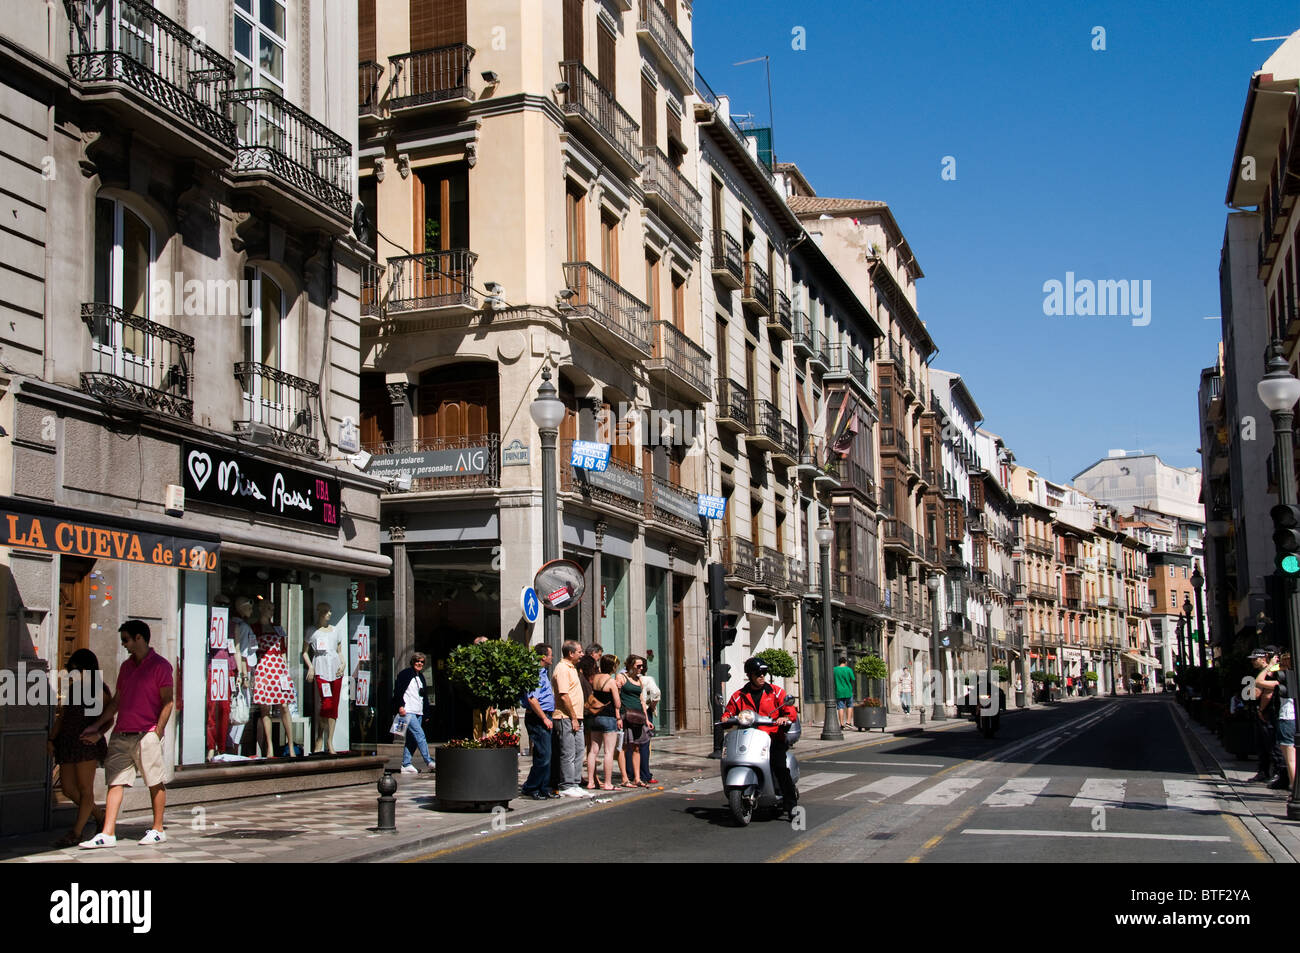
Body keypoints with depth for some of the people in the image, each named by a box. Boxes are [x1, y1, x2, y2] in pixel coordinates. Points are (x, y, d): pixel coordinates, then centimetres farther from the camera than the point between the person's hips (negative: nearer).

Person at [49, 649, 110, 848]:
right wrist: (52, 738, 5)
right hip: (67, 743, 7)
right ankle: (100, 817, 23)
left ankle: (76, 833, -3)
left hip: (87, 743, -7)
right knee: (68, 788, 6)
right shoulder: (72, 690, 17)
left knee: (85, 789, -5)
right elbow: (61, 717, 18)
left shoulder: (99, 692, -1)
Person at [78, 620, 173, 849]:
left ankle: (157, 830, 11)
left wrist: (157, 732, -13)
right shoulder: (126, 666, 18)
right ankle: (107, 834, 1)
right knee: (115, 783, 1)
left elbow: (167, 702, -7)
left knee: (155, 783, 2)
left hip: (146, 734, -7)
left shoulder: (160, 665, -4)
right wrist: (96, 727, 19)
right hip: (121, 735, 7)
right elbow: (116, 701, 22)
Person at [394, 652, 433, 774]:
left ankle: (406, 765, 10)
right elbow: (398, 690, -6)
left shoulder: (421, 677, 21)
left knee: (412, 739, 6)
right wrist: (401, 706, -15)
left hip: (418, 712, 8)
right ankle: (429, 762, -20)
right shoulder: (405, 674, -1)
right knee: (420, 734, -16)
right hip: (407, 711, -8)